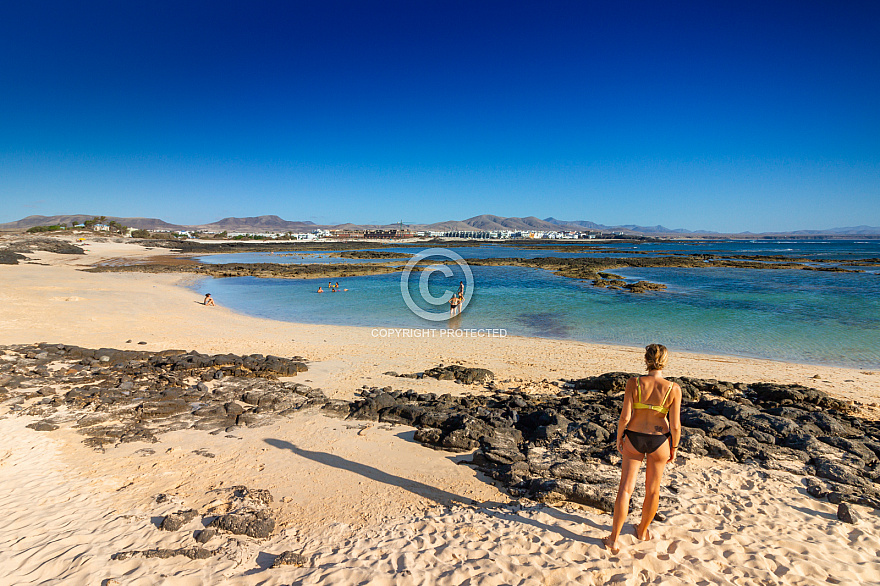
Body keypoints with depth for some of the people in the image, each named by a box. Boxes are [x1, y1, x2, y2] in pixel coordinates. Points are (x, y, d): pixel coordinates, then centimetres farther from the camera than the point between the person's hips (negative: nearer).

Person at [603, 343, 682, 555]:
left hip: (634, 438, 0)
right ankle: (643, 531, 40)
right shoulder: (673, 389, -14)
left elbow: (624, 417, -14)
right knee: (652, 489, 22)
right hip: (659, 441, 1)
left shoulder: (633, 383, -16)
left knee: (625, 489, 9)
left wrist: (619, 438, 2)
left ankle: (614, 539, 10)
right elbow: (675, 425, -10)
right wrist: (674, 448, 6)